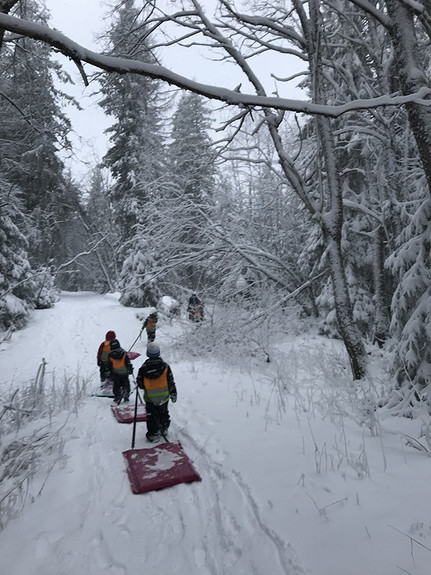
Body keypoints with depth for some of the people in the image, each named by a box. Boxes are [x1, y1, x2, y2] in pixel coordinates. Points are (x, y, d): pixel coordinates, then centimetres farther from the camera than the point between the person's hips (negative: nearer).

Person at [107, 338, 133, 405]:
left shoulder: (110, 356, -8)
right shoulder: (124, 353, -7)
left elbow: (109, 367, -1)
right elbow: (128, 362, -5)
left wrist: (111, 374, 8)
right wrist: (130, 369, 2)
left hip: (116, 374, 0)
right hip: (124, 373, 1)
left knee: (116, 386, 14)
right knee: (126, 384, 16)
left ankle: (117, 397, 13)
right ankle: (126, 395, 13)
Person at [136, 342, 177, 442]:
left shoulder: (144, 368, -14)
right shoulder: (165, 366, -12)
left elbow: (140, 384, -7)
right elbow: (171, 382, -7)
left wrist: (144, 387, 16)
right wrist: (173, 394, 6)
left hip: (150, 397, -1)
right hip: (164, 396, 1)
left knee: (151, 416, 14)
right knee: (163, 413, 23)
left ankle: (153, 434, 16)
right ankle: (164, 429, 36)